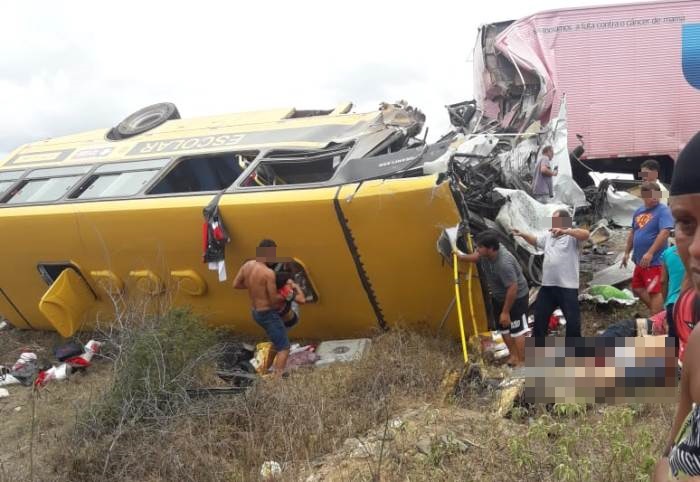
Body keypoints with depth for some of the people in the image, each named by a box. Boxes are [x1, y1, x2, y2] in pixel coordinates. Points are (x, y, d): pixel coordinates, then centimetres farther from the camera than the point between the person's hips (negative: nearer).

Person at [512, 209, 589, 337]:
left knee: (573, 320, 2)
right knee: (540, 316, 16)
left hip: (567, 286, -7)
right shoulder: (548, 235, 12)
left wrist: (564, 231, -39)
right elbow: (535, 240, 26)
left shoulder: (573, 237, -9)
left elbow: (586, 234, -28)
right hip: (547, 285, 7)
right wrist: (522, 234, 11)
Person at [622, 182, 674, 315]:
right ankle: (659, 313, 29)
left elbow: (665, 232, -23)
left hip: (654, 260, -9)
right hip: (640, 260, 9)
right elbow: (633, 233, 21)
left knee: (654, 291, -5)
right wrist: (627, 252, 18)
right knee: (638, 288, 16)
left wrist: (650, 253, -27)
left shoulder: (663, 210, -12)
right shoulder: (638, 212, 12)